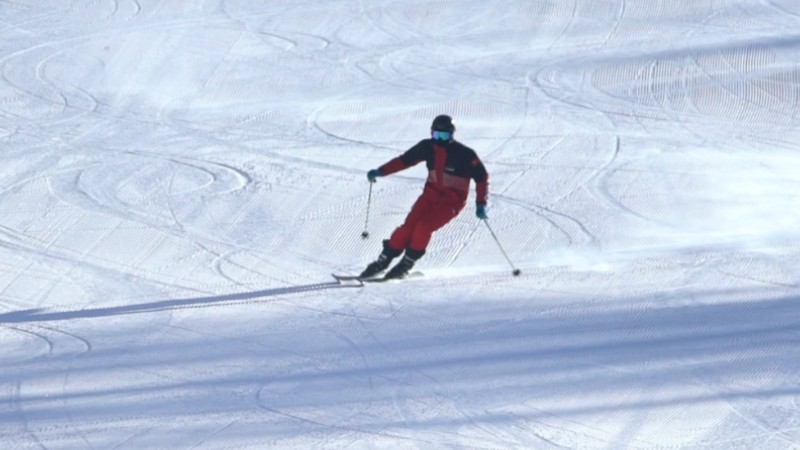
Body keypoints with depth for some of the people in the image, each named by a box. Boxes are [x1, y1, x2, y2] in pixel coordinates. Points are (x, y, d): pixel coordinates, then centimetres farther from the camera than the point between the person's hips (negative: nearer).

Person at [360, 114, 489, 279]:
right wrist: (381, 171, -1)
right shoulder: (428, 147, -4)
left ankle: (406, 264, -9)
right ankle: (382, 262, -3)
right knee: (409, 226, -12)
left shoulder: (465, 154, -17)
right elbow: (404, 160, 6)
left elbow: (482, 177, -11)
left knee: (423, 227, -23)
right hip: (431, 194, 4)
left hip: (452, 201, -4)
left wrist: (481, 204, -18)